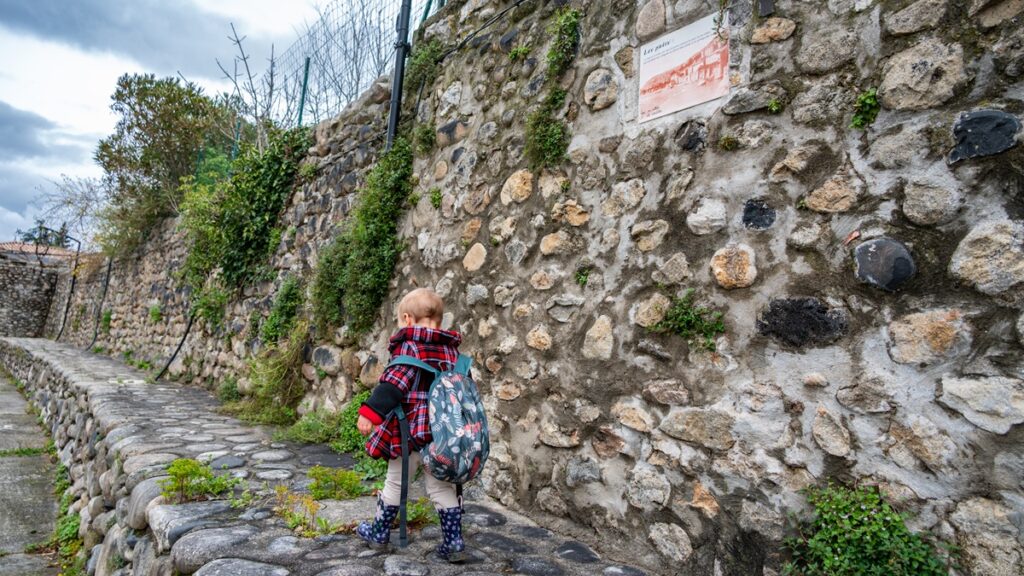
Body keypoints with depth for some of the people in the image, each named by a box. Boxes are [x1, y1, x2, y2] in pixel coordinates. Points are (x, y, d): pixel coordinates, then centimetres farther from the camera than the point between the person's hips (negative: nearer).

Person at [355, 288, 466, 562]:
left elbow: (394, 383, -23)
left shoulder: (409, 346, -10)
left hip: (410, 431, -5)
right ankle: (454, 541, 12)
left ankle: (379, 532, 32)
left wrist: (370, 412, -26)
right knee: (442, 487, 13)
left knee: (395, 483, 14)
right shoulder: (451, 350, 9)